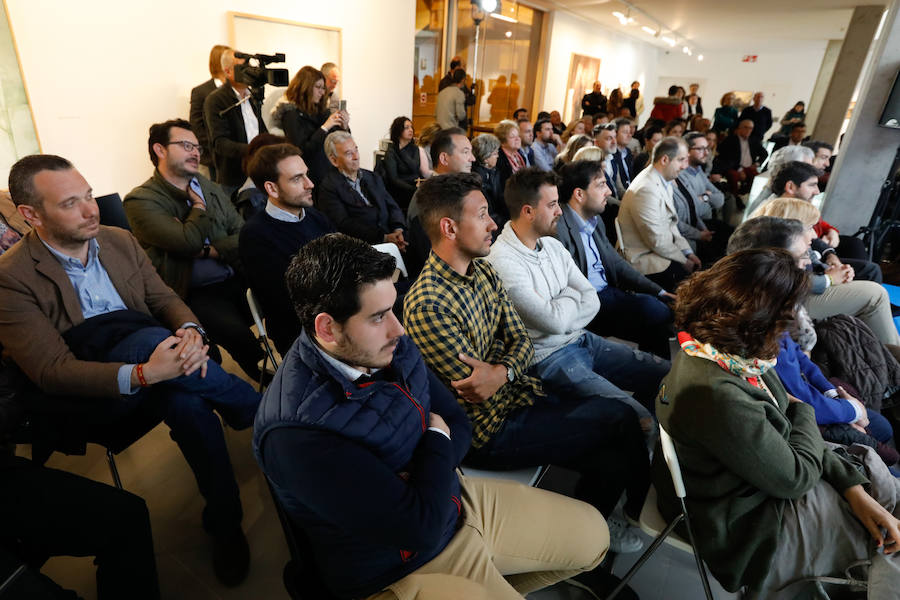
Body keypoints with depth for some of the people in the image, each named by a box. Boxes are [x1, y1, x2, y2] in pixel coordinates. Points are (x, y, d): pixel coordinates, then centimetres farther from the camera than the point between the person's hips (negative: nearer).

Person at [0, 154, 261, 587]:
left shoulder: (120, 240, 7)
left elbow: (165, 298, 6)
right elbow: (50, 371, -16)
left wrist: (190, 330, -20)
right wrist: (142, 374, -34)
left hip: (149, 363, 4)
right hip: (85, 394, -4)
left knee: (188, 401, -32)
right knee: (150, 337, -35)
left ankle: (224, 520, -13)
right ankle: (254, 409, -13)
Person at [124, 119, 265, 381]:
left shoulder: (210, 187, 17)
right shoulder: (140, 200, -2)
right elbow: (189, 241, -18)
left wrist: (208, 250, -9)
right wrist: (199, 205, 0)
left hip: (234, 280, 5)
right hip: (195, 294, -5)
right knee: (236, 332, -32)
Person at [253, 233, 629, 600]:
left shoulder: (391, 347, -10)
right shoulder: (297, 430, -32)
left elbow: (457, 422, 1)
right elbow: (421, 527, -30)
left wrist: (423, 482, -18)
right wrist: (437, 440, -14)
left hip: (453, 498, 7)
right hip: (397, 570, -6)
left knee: (593, 534, 14)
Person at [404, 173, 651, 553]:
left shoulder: (483, 272, 2)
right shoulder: (427, 304, -25)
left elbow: (522, 342, 0)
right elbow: (480, 396, -20)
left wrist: (502, 372, -19)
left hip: (515, 392, 7)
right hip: (490, 430, -7)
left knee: (612, 457, -1)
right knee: (620, 425, -4)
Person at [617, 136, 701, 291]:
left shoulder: (665, 181, 8)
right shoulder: (646, 189, -23)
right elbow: (656, 240, -22)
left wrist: (688, 252, 6)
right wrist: (684, 261, -9)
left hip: (662, 250, 10)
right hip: (644, 259, -10)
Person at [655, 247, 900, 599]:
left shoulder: (729, 352, -12)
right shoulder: (718, 396, -40)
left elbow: (783, 427, 1)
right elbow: (795, 477, -23)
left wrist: (853, 487, -5)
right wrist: (804, 413, -6)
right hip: (749, 523, -8)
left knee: (868, 463, 16)